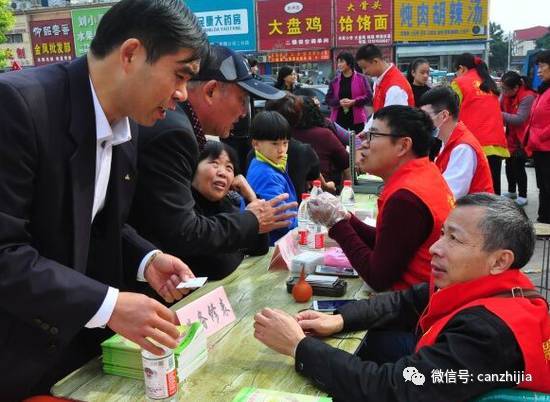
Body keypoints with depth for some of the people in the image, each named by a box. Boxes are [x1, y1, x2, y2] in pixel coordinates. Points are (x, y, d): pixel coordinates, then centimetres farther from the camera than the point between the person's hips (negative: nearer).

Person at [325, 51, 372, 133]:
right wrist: (339, 102, -13)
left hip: (357, 118, -2)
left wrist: (353, 102, -17)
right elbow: (328, 99, 6)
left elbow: (369, 96, -4)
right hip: (339, 118, 2)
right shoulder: (335, 81, 7)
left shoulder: (361, 78, 0)